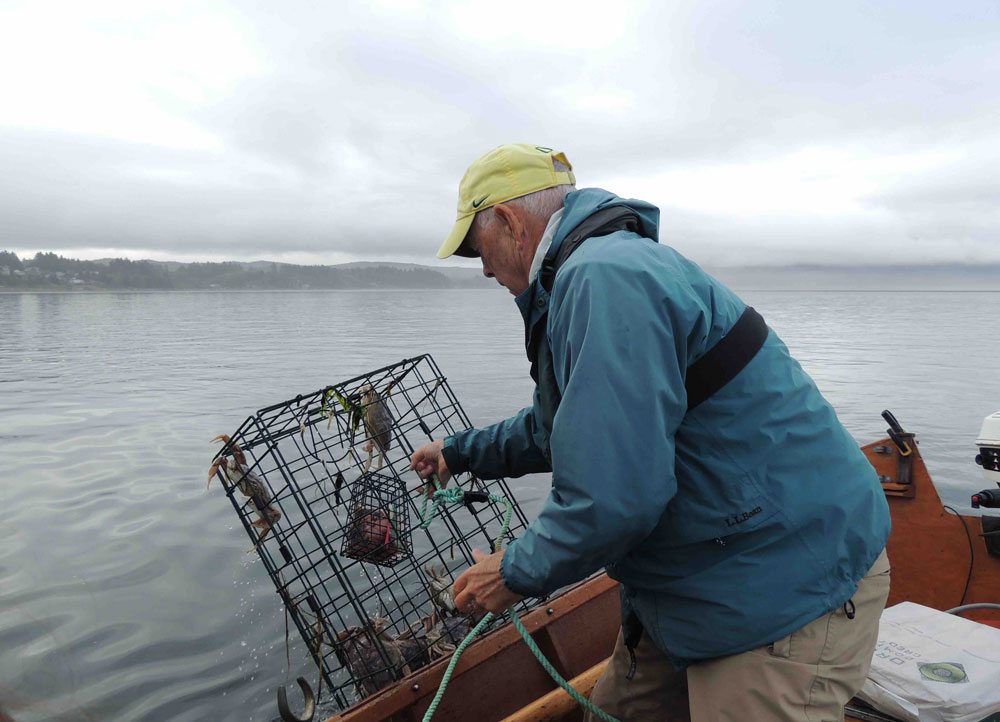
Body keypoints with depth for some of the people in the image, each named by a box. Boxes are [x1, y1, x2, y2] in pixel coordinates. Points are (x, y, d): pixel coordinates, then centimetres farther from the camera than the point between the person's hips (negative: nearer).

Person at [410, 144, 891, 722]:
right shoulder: (604, 268, 11)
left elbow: (611, 497, -31)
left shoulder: (605, 279, -24)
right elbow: (556, 427, 27)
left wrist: (517, 574, -13)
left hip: (788, 594, -10)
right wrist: (463, 451, 38)